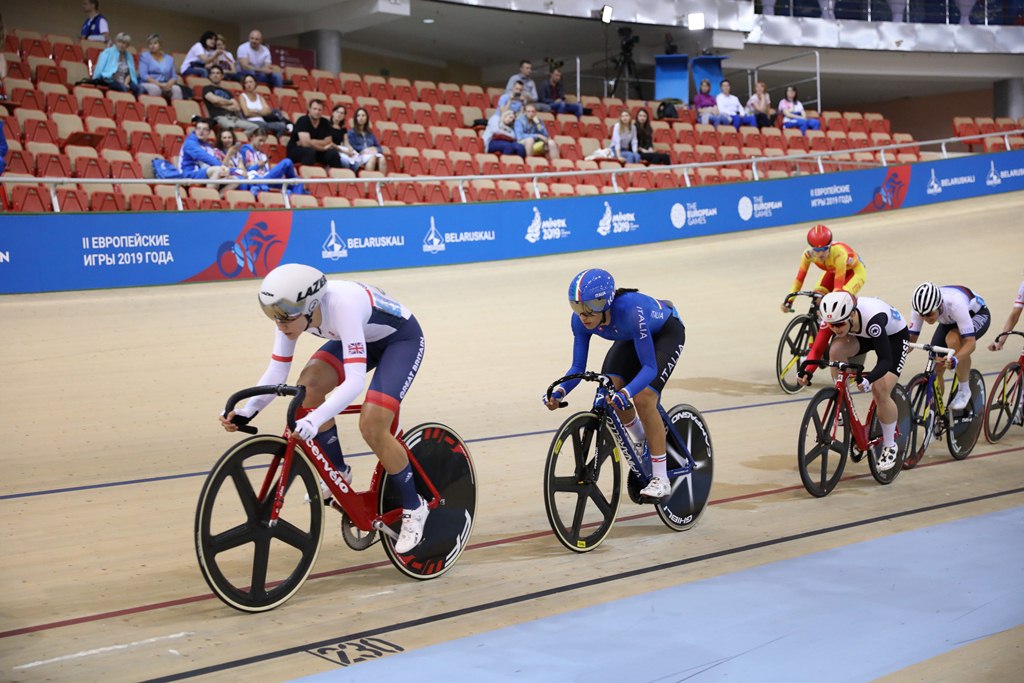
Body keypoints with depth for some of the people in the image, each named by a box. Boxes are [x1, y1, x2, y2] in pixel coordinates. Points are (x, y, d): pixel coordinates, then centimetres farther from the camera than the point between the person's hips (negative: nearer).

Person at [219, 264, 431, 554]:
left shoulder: (341, 304, -41)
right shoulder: (293, 310, -21)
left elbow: (355, 380, -47)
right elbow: (276, 371, -16)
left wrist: (314, 420, -57)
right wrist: (247, 411, -31)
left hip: (402, 339, -7)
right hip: (362, 339, 7)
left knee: (372, 427, -21)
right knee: (308, 386, -17)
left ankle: (414, 508, 1)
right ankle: (338, 473, 5)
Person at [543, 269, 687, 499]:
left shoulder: (630, 312, -43)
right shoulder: (581, 320, -26)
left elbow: (649, 367, -42)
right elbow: (578, 367, -19)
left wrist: (626, 393, -57)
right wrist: (559, 391, -37)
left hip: (667, 332, -5)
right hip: (631, 337, 6)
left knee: (642, 398, -23)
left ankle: (661, 480, -14)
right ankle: (640, 441, 13)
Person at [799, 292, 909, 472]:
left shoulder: (872, 318, -42)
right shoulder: (832, 317, -28)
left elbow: (885, 360, -41)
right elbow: (817, 349, -25)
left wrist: (868, 379, -57)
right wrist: (807, 371, -43)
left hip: (894, 336, -5)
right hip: (863, 335, 5)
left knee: (880, 392, -18)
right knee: (836, 349, -28)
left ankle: (890, 446, 5)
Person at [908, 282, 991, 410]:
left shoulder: (955, 304, -42)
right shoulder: (921, 308, -28)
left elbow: (970, 342, -42)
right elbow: (911, 338, -21)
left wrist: (955, 359, -59)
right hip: (950, 321, 5)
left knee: (953, 339, -37)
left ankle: (964, 390, -18)